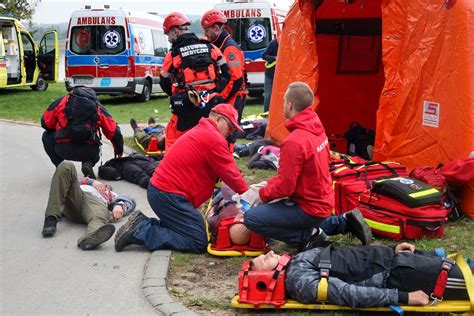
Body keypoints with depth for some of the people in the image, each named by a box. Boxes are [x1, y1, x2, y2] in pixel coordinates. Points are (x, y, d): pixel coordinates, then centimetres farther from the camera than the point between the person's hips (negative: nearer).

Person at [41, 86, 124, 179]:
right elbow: (114, 131, 16)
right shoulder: (99, 107, 18)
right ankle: (88, 164, 5)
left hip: (63, 149, -1)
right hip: (89, 152, 2)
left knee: (47, 137, 32)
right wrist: (119, 150, 32)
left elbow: (45, 123, 21)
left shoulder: (61, 102, 17)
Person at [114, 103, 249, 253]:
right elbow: (230, 173, -6)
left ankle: (143, 224, 7)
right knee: (198, 242, -9)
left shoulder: (201, 132, 20)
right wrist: (246, 192, 9)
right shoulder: (215, 139, -12)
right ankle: (141, 231, -12)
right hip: (169, 195, -11)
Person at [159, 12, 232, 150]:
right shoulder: (210, 47, 6)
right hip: (211, 104, 4)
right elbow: (226, 74, 8)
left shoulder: (173, 54, -3)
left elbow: (165, 83, 6)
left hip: (187, 106, -4)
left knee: (173, 136, 11)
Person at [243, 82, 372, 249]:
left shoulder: (294, 142, -27)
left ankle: (309, 236, -5)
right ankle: (344, 222, 19)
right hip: (324, 202, 8)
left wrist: (262, 193, -4)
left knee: (251, 218, -9)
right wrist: (269, 183, 10)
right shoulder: (317, 129, 1)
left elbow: (284, 187, -22)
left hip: (310, 208, -8)